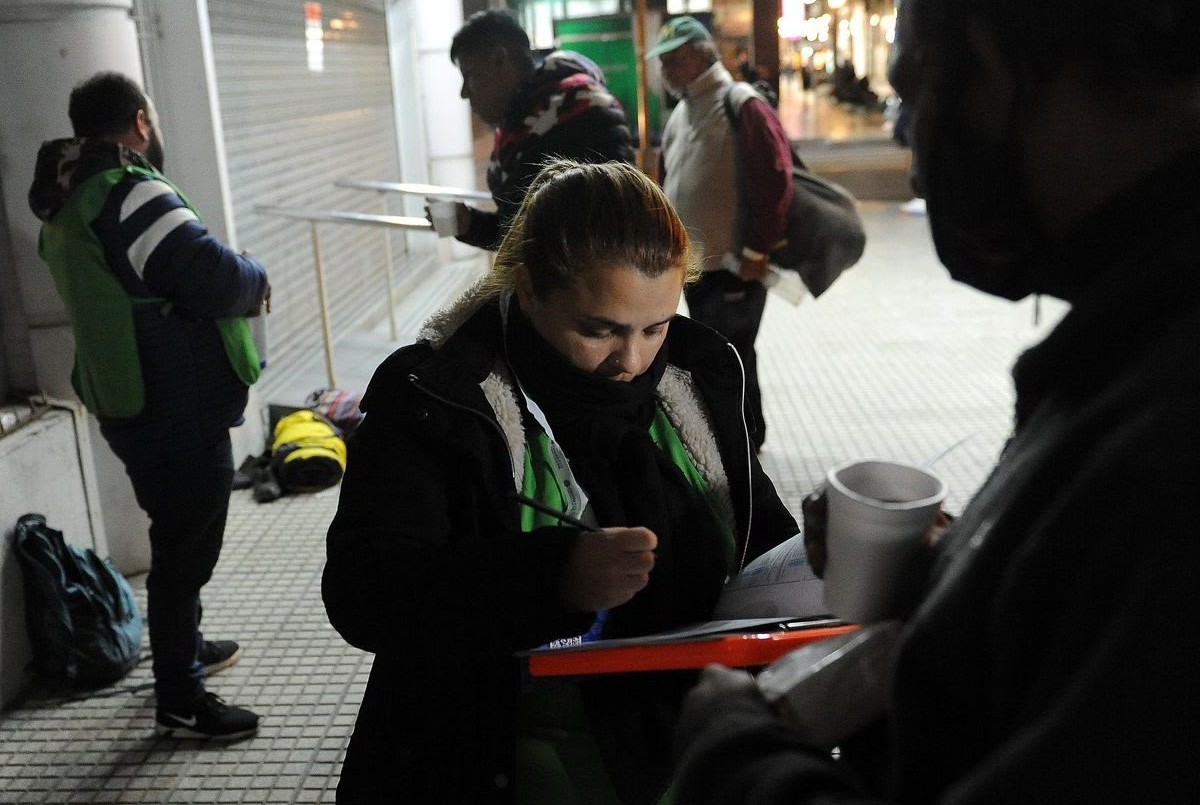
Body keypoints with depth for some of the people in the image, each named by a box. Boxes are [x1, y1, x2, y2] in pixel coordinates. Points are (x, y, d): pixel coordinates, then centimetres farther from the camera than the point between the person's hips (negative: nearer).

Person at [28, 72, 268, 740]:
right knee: (186, 544, 2)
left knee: (179, 534, 25)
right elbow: (216, 277, -26)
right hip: (179, 408, -10)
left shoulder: (69, 198, 11)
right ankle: (180, 703, 15)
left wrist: (234, 282, 8)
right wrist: (257, 280, -4)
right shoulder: (128, 191, -20)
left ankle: (185, 648, 43)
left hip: (128, 400, 10)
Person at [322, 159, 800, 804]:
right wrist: (556, 574, -37)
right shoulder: (432, 397, -14)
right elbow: (361, 595, -22)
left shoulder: (696, 375, -1)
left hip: (682, 736, 6)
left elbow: (761, 529, 12)